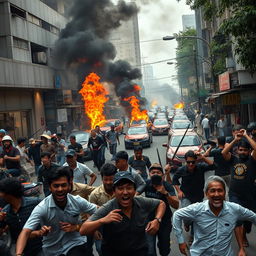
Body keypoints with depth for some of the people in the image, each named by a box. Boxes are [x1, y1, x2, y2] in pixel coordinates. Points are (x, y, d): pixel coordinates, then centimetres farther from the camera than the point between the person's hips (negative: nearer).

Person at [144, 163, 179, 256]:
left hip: (165, 221, 0)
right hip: (149, 220, 0)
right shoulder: (146, 184, -13)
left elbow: (176, 206, -28)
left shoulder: (167, 186, -18)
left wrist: (165, 193, -39)